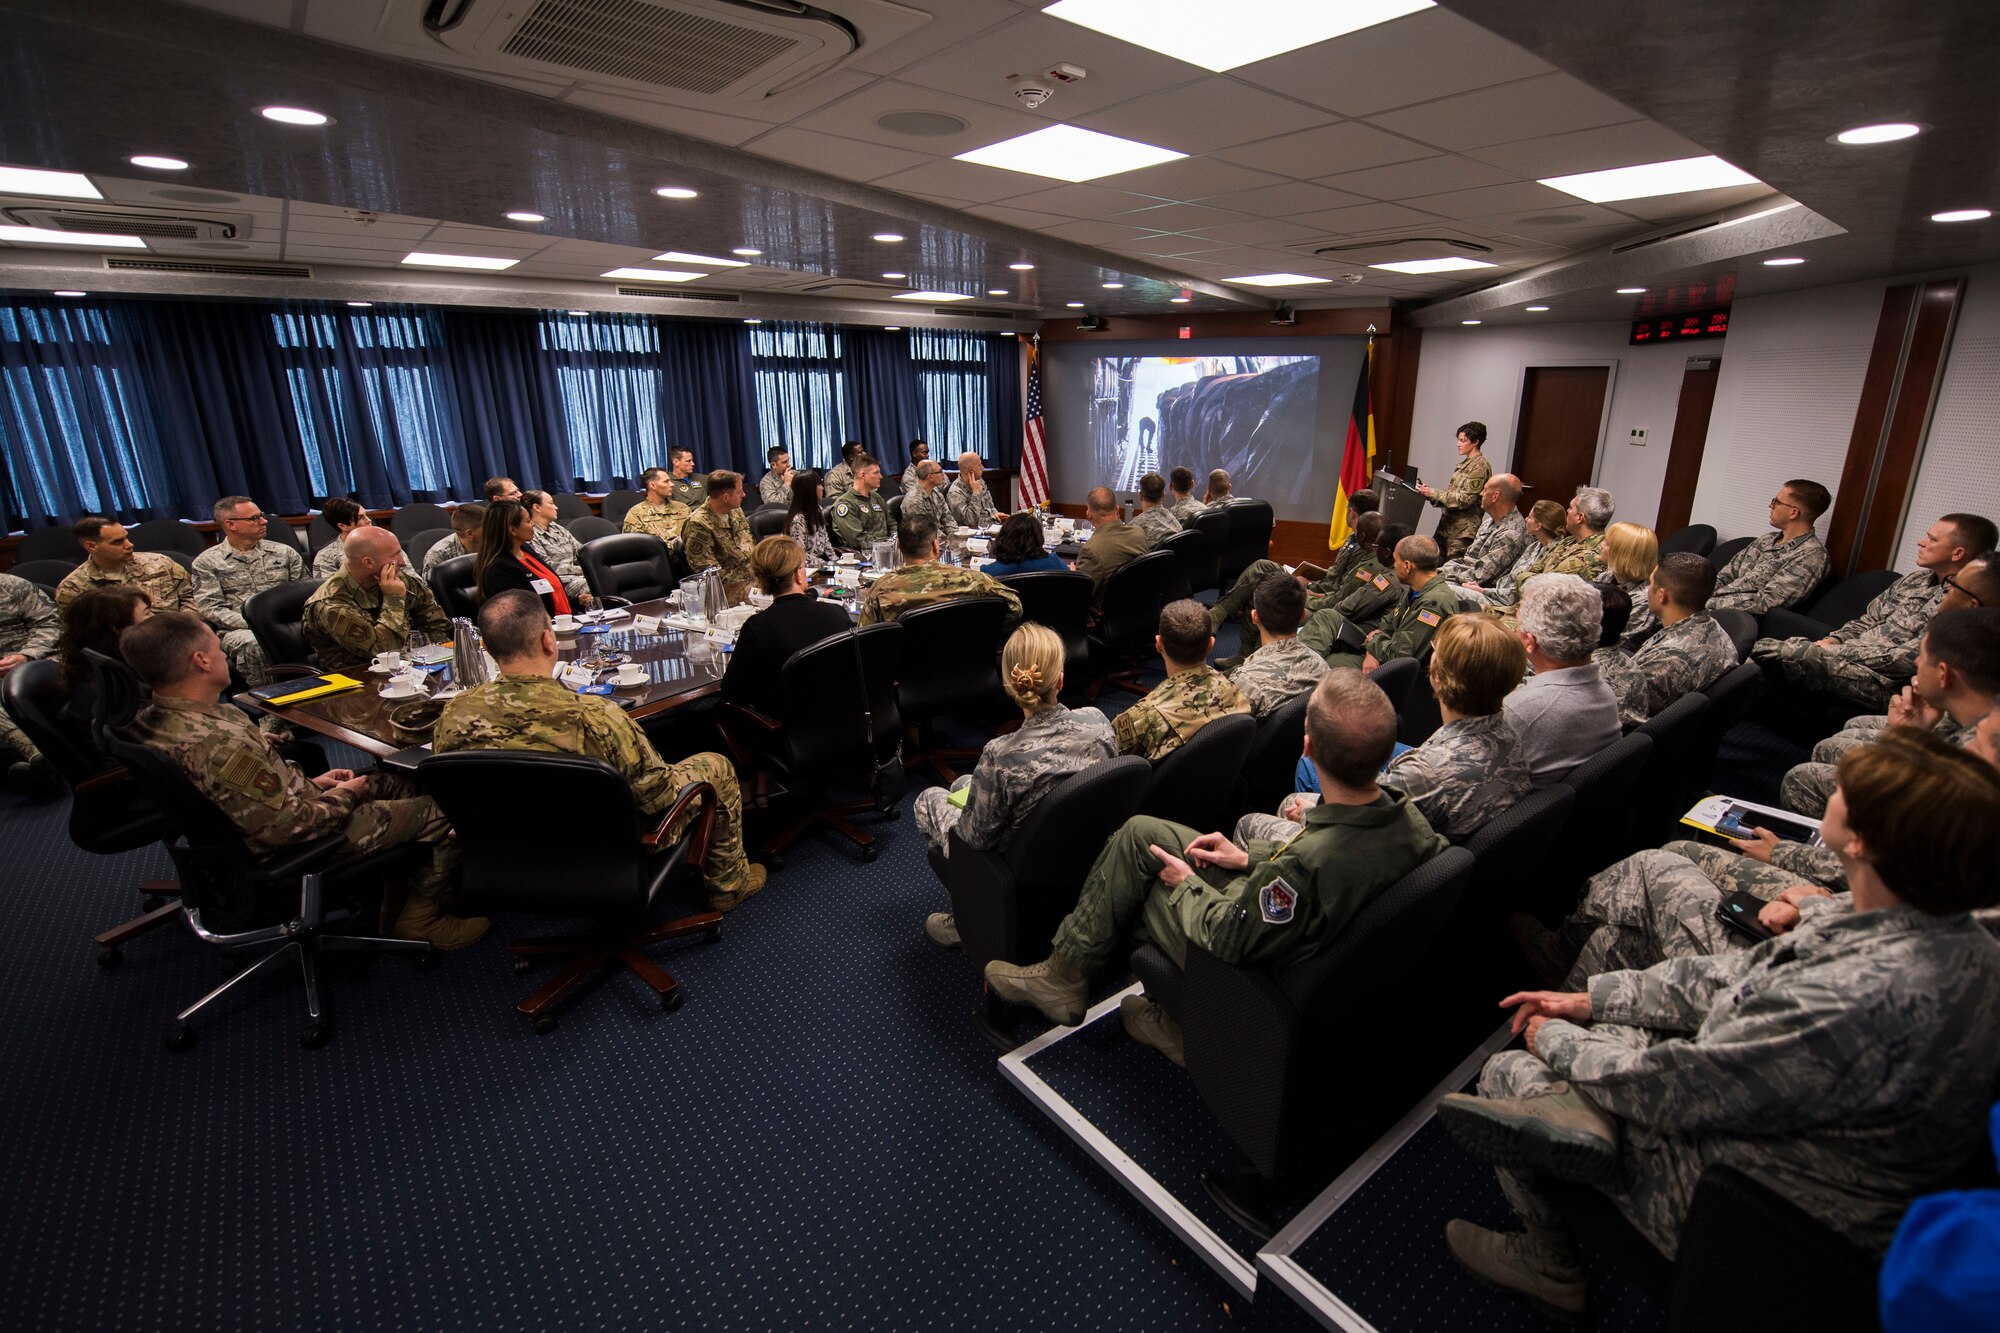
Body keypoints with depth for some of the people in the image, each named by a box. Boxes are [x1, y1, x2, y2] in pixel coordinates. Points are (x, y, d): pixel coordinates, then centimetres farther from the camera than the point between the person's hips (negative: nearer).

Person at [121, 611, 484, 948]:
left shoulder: (150, 721, -4)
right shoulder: (220, 746, -36)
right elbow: (283, 827, -30)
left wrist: (312, 783, 6)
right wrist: (342, 796, -14)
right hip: (301, 845, -10)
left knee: (395, 785, 21)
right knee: (433, 812, -1)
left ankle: (394, 901, 26)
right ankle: (420, 921, 16)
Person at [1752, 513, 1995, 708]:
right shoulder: (1916, 579, 18)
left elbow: (1909, 659, -16)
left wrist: (1840, 652, -15)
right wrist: (1833, 640, 3)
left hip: (1881, 679, -8)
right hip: (1846, 653, 8)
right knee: (1760, 646, -11)